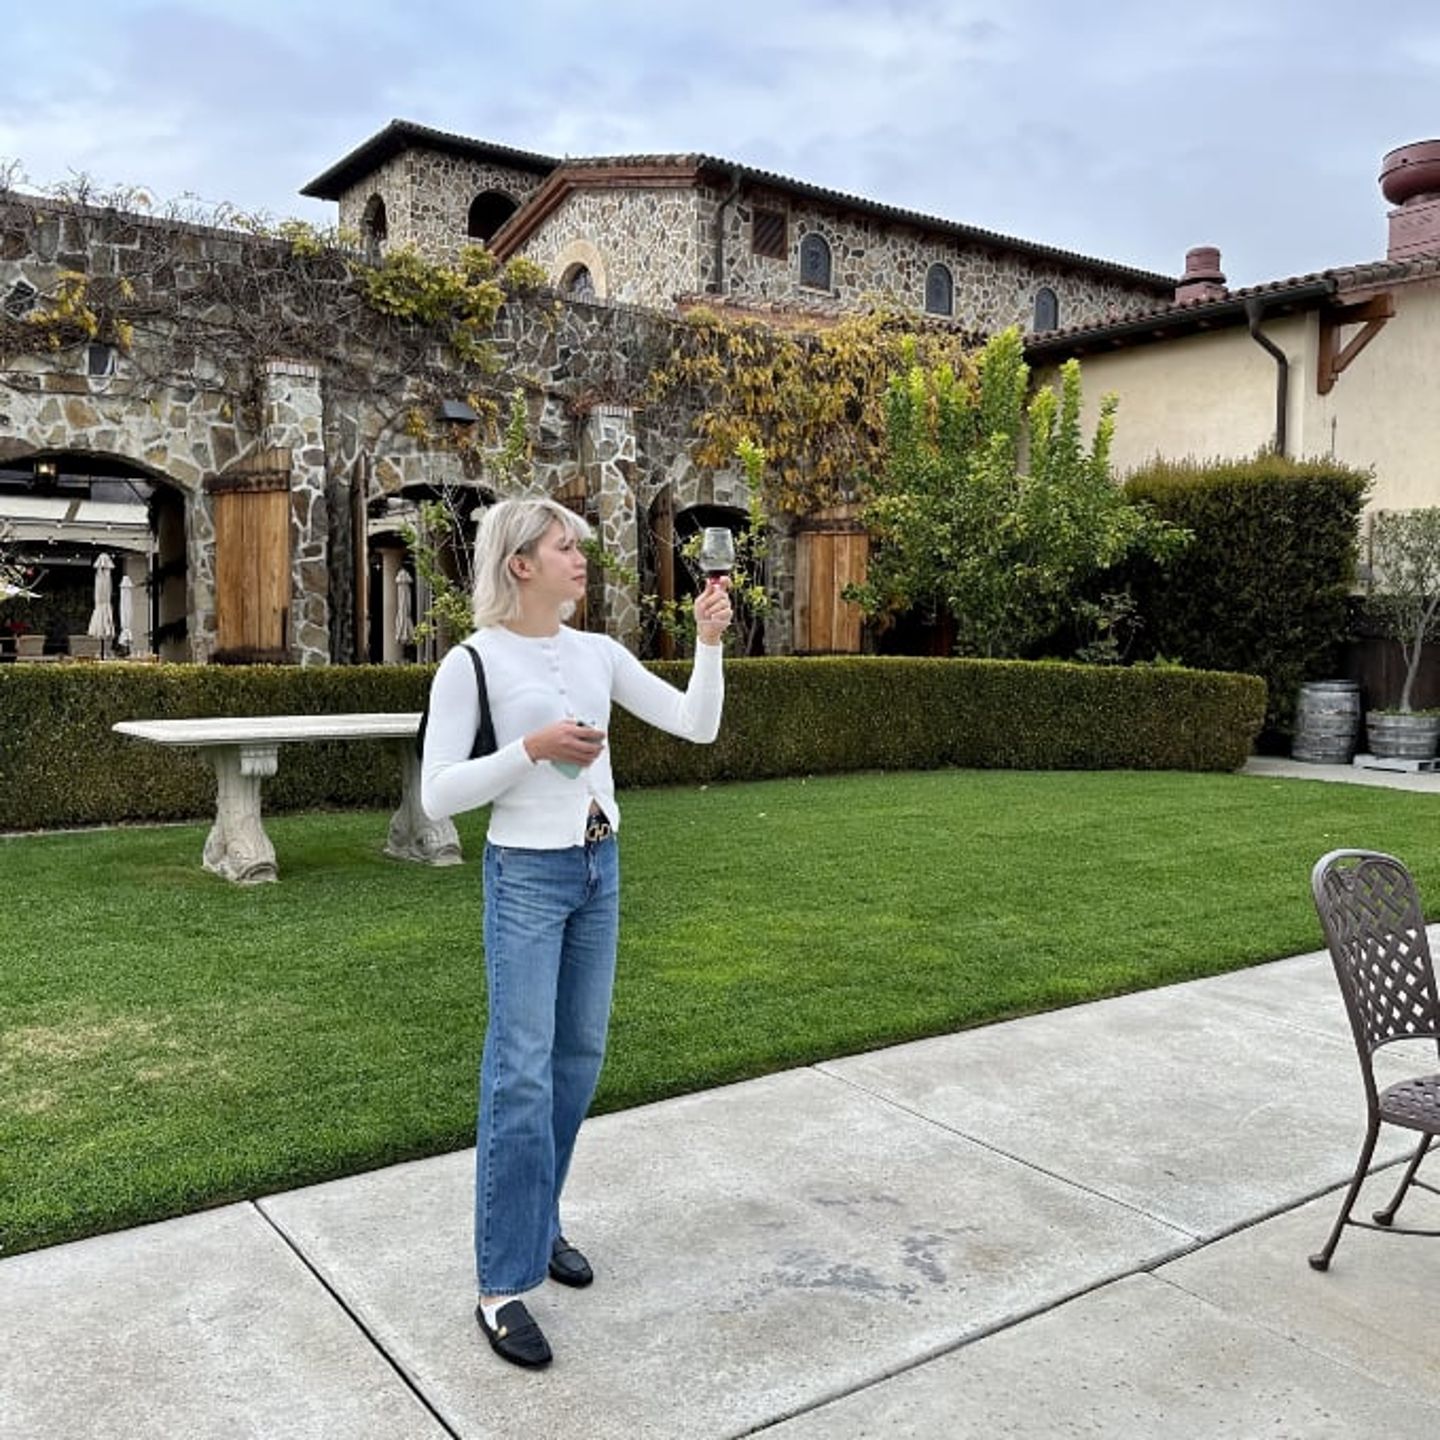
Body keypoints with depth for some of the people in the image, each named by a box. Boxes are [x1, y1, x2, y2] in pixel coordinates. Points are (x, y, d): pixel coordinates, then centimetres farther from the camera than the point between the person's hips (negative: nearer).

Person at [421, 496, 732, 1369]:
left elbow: (698, 726, 4)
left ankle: (539, 1223, 31)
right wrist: (533, 746, -21)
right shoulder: (473, 662, -10)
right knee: (521, 1071, -6)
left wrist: (711, 641, -8)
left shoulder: (600, 653, 5)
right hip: (526, 875, -6)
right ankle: (503, 1286, 4)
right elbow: (439, 794, -12)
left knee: (581, 1055, 13)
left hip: (600, 869, 6)